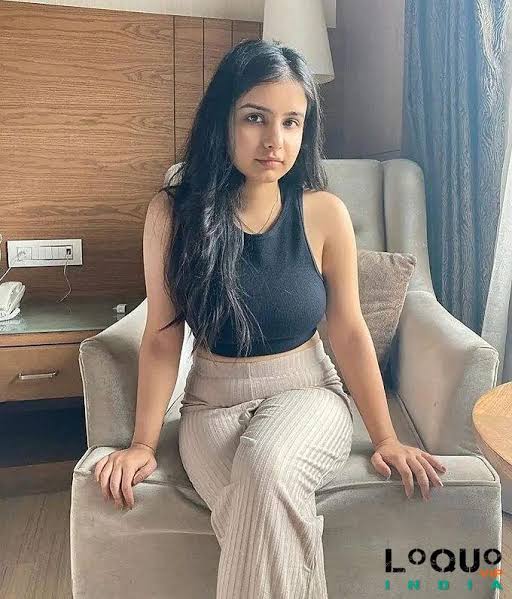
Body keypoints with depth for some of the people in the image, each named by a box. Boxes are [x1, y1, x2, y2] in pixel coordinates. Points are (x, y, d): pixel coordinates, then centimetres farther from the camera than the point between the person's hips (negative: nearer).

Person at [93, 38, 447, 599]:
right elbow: (162, 338, -3)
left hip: (307, 394, 0)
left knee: (266, 467, -34)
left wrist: (386, 438, 0)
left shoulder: (324, 213, -8)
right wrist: (143, 443, -4)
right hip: (214, 405, 1)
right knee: (259, 520, -28)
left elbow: (349, 332, -2)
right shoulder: (173, 213, -8)